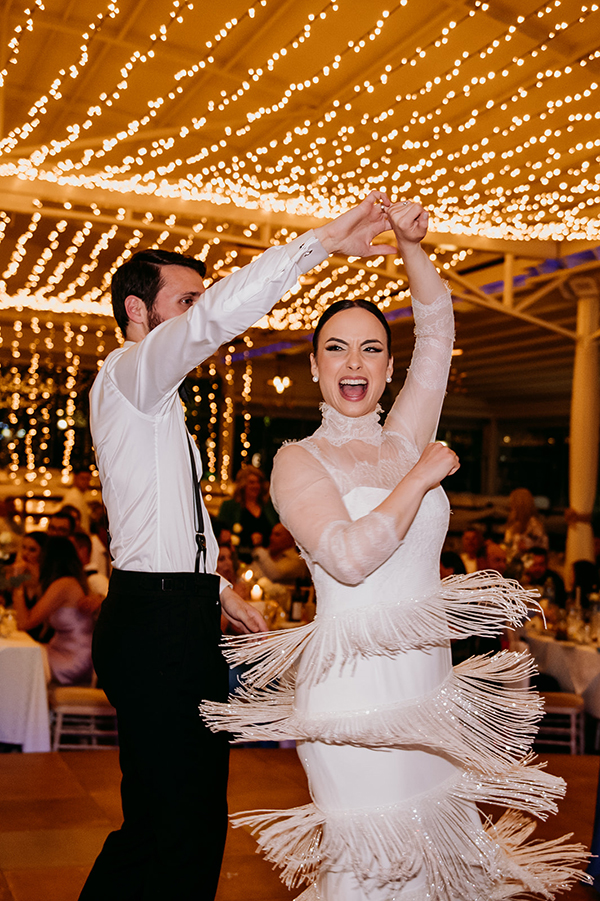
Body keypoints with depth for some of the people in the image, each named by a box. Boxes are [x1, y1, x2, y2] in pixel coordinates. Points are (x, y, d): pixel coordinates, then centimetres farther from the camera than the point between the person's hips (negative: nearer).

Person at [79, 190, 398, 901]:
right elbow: (217, 316, -26)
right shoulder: (125, 374, -8)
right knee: (190, 825, -5)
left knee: (156, 817, 15)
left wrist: (217, 587, 23)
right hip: (157, 622, -10)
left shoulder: (156, 401, 23)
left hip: (177, 616, 10)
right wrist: (320, 243, -26)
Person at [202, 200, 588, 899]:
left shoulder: (404, 442, 9)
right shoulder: (299, 460, -5)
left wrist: (412, 249, -9)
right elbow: (349, 557, -20)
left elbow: (436, 334, 4)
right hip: (352, 684, -5)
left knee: (435, 839, 14)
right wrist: (421, 478, -13)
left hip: (430, 680, 6)